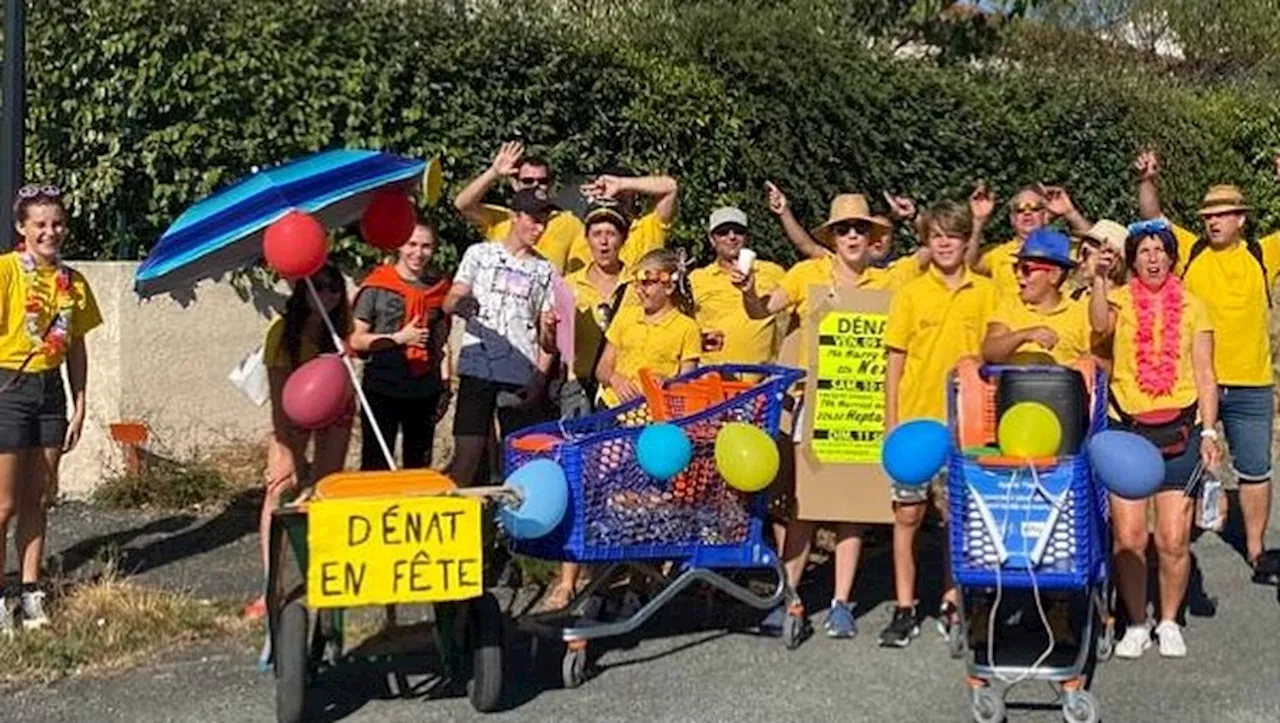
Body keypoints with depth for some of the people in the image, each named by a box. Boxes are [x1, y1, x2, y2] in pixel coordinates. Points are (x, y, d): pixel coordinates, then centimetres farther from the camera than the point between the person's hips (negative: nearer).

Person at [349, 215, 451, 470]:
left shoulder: (439, 287, 9)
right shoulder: (377, 287, -4)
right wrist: (399, 338, -14)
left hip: (424, 390, 4)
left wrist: (444, 384, 8)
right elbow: (355, 340, -7)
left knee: (419, 466, 11)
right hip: (382, 389, -4)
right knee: (376, 466, -2)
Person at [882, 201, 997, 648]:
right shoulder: (910, 295, 2)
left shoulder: (985, 292, 4)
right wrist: (890, 421, -1)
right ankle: (904, 609, 9)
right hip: (916, 419, 0)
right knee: (907, 515, 1)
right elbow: (895, 362, 3)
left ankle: (952, 603, 21)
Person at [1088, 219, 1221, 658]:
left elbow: (1205, 377, 6)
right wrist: (1098, 276, -23)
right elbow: (1100, 324, -21)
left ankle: (1169, 622, 20)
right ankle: (1136, 624, 16)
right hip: (1126, 430, -1)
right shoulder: (1120, 300, 4)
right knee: (1128, 538, -1)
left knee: (1173, 540, 0)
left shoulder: (1192, 307, 7)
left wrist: (1209, 432, -3)